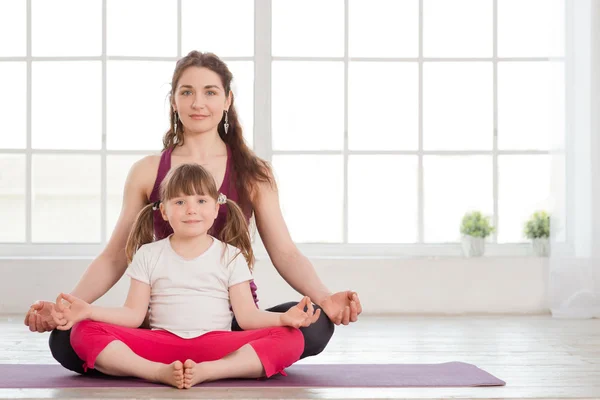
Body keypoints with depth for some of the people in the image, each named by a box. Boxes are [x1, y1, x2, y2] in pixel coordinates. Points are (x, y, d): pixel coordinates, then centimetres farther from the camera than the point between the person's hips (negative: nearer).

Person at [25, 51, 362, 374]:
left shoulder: (254, 173, 8)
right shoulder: (147, 172, 9)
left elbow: (285, 253, 2)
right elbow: (114, 256, 9)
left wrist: (324, 298, -18)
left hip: (234, 319, 0)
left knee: (313, 325, -31)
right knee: (66, 339, -26)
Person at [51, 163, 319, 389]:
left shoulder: (231, 256, 9)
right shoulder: (148, 255, 11)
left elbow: (246, 315, 2)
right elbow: (134, 314, 5)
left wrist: (283, 317, -18)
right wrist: (88, 310, -12)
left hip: (216, 346, 0)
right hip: (161, 343, 0)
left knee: (291, 339, -26)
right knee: (84, 332, -23)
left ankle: (205, 371, -42)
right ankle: (159, 372, -41)